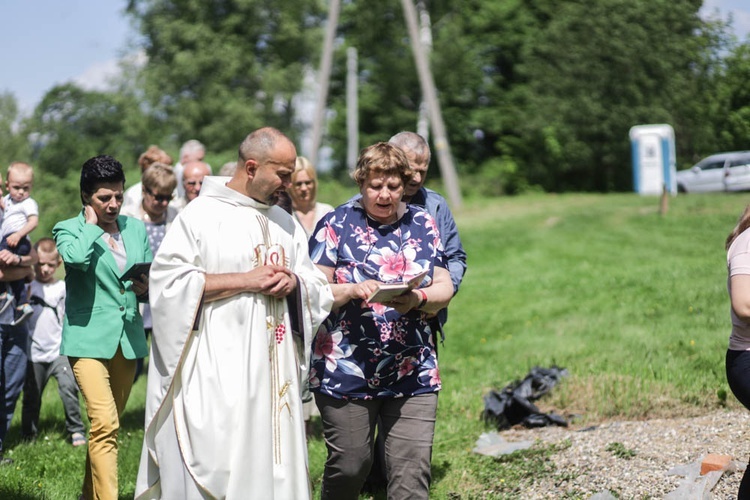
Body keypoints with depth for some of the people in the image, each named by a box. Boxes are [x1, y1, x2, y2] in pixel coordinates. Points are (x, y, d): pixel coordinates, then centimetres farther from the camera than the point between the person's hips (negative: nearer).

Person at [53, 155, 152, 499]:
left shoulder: (136, 229, 12)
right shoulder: (68, 229, -1)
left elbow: (152, 279, 16)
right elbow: (76, 257, -25)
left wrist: (146, 289, -6)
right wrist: (92, 225, -10)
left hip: (128, 339, 5)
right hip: (89, 339, -5)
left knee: (107, 425, 14)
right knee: (105, 425, -18)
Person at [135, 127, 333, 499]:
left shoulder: (285, 223, 16)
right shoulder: (201, 214, -3)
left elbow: (318, 290, 17)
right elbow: (169, 280, -13)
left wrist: (294, 282, -6)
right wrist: (245, 280, -14)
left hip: (274, 370, 6)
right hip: (215, 374, -6)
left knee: (274, 464, 4)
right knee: (215, 464, -8)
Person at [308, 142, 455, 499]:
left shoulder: (422, 224, 11)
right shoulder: (337, 224, 2)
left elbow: (444, 288, 6)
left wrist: (419, 299, -16)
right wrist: (351, 291, -22)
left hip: (413, 372, 2)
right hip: (346, 371, -2)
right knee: (349, 465, 6)